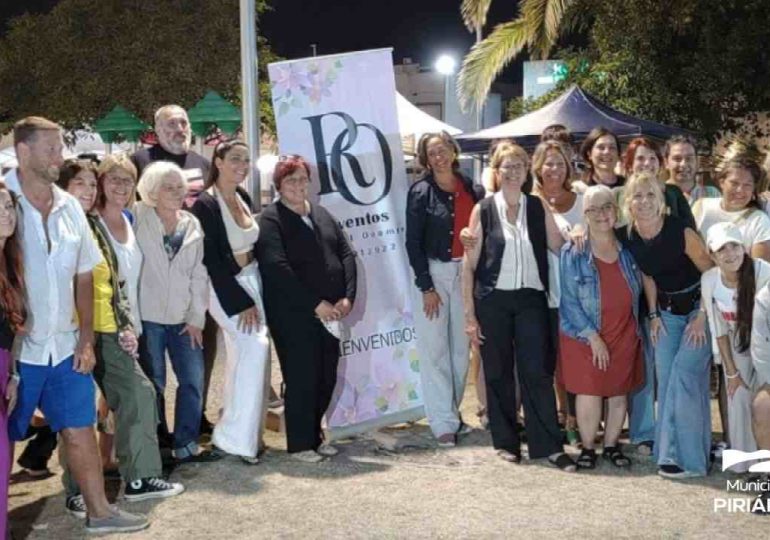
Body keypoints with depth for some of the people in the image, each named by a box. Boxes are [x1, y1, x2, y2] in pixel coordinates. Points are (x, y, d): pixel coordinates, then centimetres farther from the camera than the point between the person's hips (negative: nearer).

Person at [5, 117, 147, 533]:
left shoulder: (68, 206, 7)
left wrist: (86, 338, 7)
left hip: (64, 346, 5)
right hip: (16, 348, -5)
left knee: (79, 430, 12)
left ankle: (99, 512, 25)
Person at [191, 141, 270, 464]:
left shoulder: (243, 198, 8)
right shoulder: (206, 205, -14)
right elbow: (211, 260, -16)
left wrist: (253, 296, 6)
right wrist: (241, 302, -16)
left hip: (251, 281, 7)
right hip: (224, 288, -7)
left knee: (241, 356, 10)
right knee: (256, 346, -18)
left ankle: (234, 432, 23)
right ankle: (236, 437, -11)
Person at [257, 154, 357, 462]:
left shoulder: (322, 215, 16)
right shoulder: (271, 220, -6)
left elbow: (346, 254, 11)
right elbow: (277, 269, -16)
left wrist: (347, 297, -5)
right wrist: (316, 304, -17)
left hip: (329, 312, 6)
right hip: (293, 315, -6)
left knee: (327, 379, 9)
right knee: (302, 379, -2)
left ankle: (314, 437, 26)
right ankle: (300, 445, 12)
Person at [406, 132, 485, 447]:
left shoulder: (471, 190, 5)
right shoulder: (420, 192, -3)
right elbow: (413, 243, -5)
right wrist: (426, 287, -10)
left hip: (465, 273, 4)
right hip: (432, 272, -3)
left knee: (461, 347, 10)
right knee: (435, 350, -2)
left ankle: (453, 411, 24)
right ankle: (444, 423, 3)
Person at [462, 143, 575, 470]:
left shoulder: (538, 208, 6)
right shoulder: (484, 210, 0)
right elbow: (469, 264, -1)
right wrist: (469, 314, -4)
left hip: (531, 298, 1)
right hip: (493, 300, -1)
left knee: (537, 371, -3)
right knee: (498, 373, 7)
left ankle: (548, 445, 3)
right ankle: (505, 441, 20)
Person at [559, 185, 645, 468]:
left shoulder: (627, 249, 3)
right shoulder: (572, 253, -9)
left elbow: (638, 289, 16)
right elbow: (570, 300, -10)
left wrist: (637, 327, 6)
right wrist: (593, 337, -13)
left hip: (624, 333, 4)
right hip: (584, 335, -3)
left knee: (619, 393, 9)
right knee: (589, 393, -4)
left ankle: (612, 445, 26)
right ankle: (587, 448, 15)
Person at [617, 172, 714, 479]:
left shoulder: (680, 232, -21)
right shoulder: (626, 237, -7)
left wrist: (702, 317, -14)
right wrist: (653, 315, 3)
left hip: (698, 307, -5)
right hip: (666, 311, 5)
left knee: (684, 374, -14)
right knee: (665, 379, 2)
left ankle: (685, 456, -7)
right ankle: (670, 449, 12)